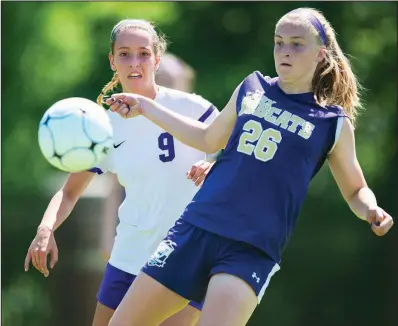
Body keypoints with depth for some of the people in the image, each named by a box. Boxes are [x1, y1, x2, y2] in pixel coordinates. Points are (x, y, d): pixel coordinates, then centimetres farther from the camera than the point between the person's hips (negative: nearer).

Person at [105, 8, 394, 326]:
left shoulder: (333, 123, 3)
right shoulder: (251, 88, 12)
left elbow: (355, 191, 12)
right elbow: (209, 139, 26)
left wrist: (371, 210, -11)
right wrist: (145, 107, 26)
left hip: (253, 250, -4)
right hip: (196, 228, 4)